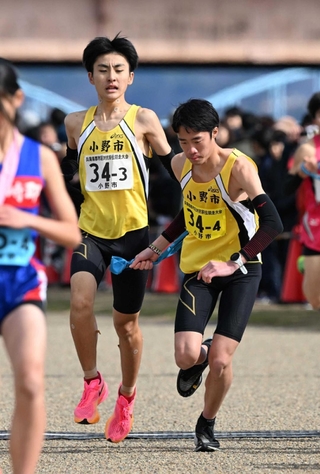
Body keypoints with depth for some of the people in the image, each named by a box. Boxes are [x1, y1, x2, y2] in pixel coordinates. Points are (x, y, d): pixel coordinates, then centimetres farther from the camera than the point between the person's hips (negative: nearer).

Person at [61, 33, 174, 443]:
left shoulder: (143, 120, -3)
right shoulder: (77, 124, 4)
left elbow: (169, 163, 7)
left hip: (132, 231, -1)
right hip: (91, 230, 1)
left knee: (126, 322, 9)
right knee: (80, 300, -25)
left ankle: (126, 395, 32)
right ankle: (93, 383, -7)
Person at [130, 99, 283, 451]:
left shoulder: (238, 167, -20)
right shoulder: (181, 165, -2)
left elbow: (272, 223, -27)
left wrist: (232, 263, -34)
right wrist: (156, 249, 16)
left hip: (241, 269, -4)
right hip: (197, 268, 4)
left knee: (220, 361, -10)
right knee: (185, 355, -14)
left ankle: (207, 425, 19)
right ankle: (198, 358, 25)